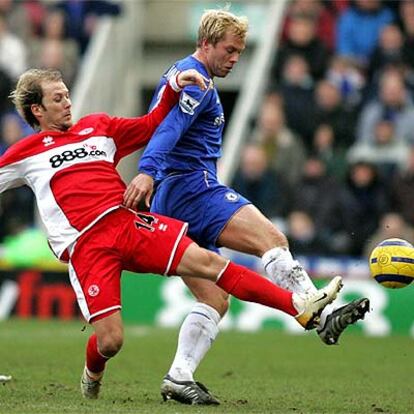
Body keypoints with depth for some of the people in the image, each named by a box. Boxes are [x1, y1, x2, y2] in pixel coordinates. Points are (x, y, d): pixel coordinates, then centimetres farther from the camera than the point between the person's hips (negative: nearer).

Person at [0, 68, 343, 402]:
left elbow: (151, 126, 27)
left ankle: (302, 308, -22)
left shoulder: (96, 126, 22)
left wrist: (174, 87, 15)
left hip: (128, 222, 4)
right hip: (85, 247, -3)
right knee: (110, 342, -13)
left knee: (206, 261, -15)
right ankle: (93, 374, 26)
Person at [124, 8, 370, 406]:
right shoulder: (196, 82, -7)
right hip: (192, 184, -11)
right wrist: (147, 172, -39)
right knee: (271, 239, -26)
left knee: (215, 300, 6)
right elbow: (169, 127, -24)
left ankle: (179, 378, -2)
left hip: (168, 203, 11)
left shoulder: (179, 76, 26)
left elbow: (164, 129, 34)